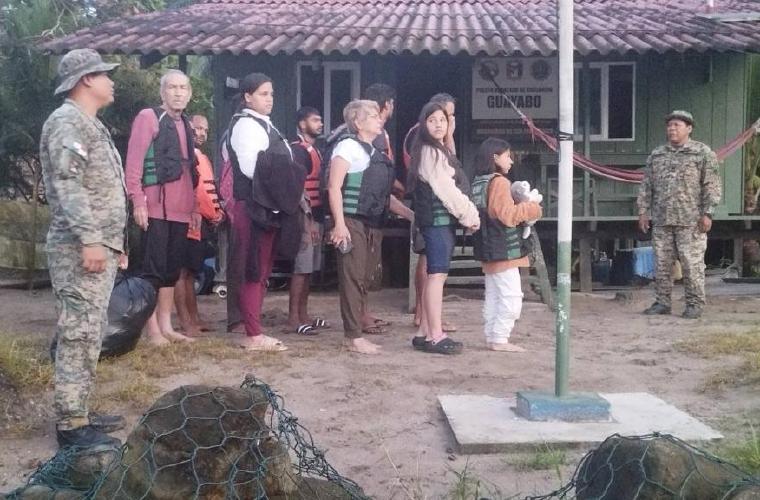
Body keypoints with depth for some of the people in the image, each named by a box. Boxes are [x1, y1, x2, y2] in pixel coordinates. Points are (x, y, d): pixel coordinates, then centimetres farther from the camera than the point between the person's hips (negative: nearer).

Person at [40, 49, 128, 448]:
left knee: (88, 335, 13)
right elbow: (67, 185, -20)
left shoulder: (89, 124, 22)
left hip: (99, 247, 10)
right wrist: (89, 239, -26)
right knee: (79, 336, -9)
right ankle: (71, 425, -4)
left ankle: (77, 413, 21)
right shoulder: (67, 121, -9)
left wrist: (113, 242, 24)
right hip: (81, 250, -10)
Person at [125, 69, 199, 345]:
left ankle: (166, 325, 17)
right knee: (153, 269, -3)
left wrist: (194, 208, 17)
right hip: (156, 208, -7)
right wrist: (138, 201, -16)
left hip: (181, 210, 7)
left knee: (172, 269, 10)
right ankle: (153, 329, 1)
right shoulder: (148, 117, -3)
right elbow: (134, 162, -9)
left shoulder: (186, 125, 18)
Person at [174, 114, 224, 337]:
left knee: (191, 272, 14)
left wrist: (218, 211, 14)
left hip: (203, 224, 10)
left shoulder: (204, 158, 22)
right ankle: (186, 323, -9)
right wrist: (192, 211, -15)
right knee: (182, 272, -8)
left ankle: (194, 319, 20)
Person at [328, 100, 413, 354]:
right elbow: (334, 187, -13)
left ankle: (354, 333, 18)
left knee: (364, 279, 10)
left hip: (371, 225, 9)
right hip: (352, 223, -8)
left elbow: (384, 196, 24)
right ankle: (353, 336, -1)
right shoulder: (349, 146, -5)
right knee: (353, 278, -6)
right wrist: (339, 224, -21)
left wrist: (412, 214, 19)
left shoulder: (374, 154, 20)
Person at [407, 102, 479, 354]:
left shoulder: (440, 150, 20)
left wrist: (466, 214, 7)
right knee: (437, 275, -10)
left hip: (444, 219, 10)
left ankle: (425, 332, 16)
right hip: (437, 219, -10)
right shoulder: (429, 152, -11)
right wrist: (470, 214, -11)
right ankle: (435, 336, -8)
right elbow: (445, 189, -16)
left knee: (434, 275, 11)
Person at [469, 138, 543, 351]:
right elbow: (508, 215, -21)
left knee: (493, 296, 13)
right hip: (504, 249, -9)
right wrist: (531, 208, -9)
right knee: (511, 296, -6)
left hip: (488, 249, 9)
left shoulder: (478, 182, 12)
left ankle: (492, 337, 16)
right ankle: (499, 339, -6)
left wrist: (521, 207, 13)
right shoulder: (499, 182, -15)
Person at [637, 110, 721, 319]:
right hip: (661, 221, 4)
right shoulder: (656, 155, 14)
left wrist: (707, 213, -10)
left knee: (692, 264, -3)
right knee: (662, 264, 7)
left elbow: (712, 186, -3)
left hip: (690, 221, -4)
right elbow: (646, 186, 16)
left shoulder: (703, 153, 1)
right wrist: (643, 211, 9)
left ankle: (695, 304, 7)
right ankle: (662, 302, 15)